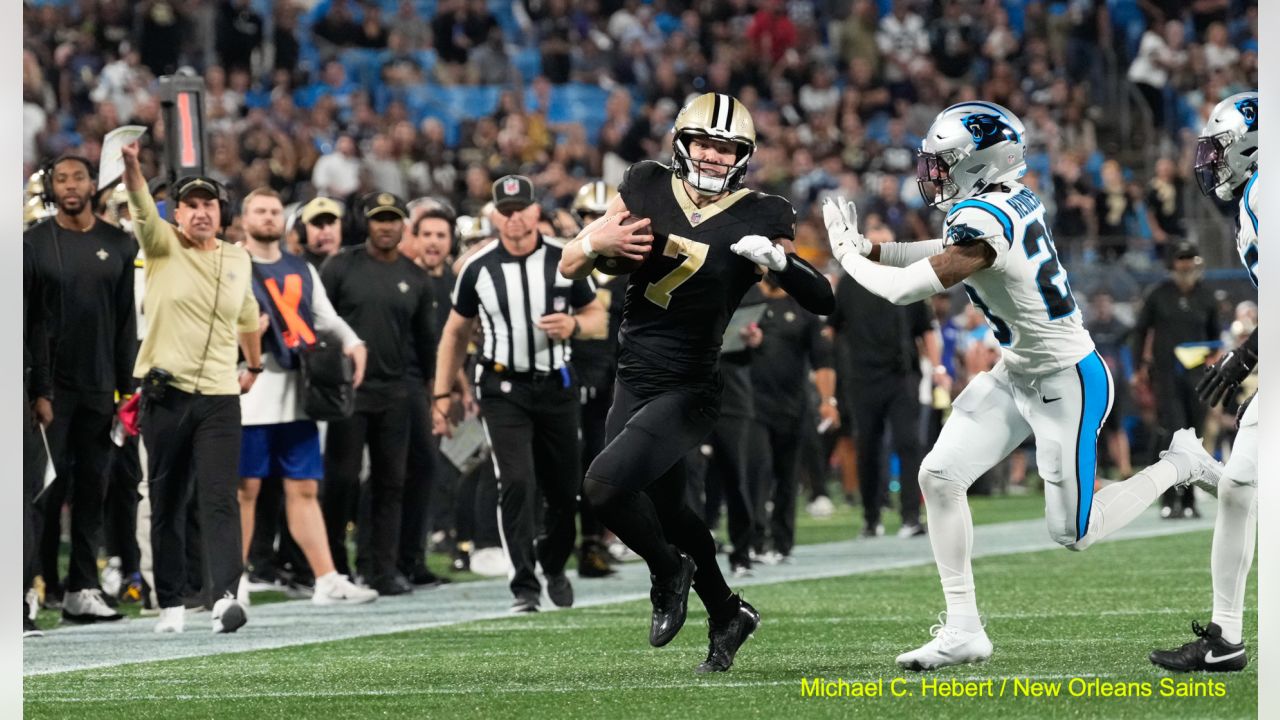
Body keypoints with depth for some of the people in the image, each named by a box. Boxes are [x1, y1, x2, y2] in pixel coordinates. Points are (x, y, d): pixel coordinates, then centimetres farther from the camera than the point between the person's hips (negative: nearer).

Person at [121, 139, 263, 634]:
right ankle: (170, 605, 11)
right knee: (167, 504, 4)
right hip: (165, 397, -1)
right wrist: (131, 165, -39)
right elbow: (142, 209, -20)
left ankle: (224, 598, -24)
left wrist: (253, 367, 37)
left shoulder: (237, 261, 10)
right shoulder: (164, 248, 1)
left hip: (219, 399, 1)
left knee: (220, 500, -12)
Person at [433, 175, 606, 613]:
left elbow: (596, 315, 8)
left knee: (564, 491, 8)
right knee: (517, 483, -16)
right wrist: (442, 395, 3)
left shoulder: (564, 261, -1)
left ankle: (554, 565, 36)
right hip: (504, 390, -2)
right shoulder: (478, 269, -2)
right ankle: (524, 587, -12)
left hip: (555, 387, 2)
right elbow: (456, 333, 7)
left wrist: (573, 325, -16)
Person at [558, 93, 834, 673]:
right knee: (665, 509, 17)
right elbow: (569, 265, 5)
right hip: (633, 382, 5)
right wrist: (602, 242, -17)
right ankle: (727, 614, 39)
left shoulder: (758, 218, -8)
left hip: (689, 391, -5)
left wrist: (780, 259, -27)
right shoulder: (648, 190, 1)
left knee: (605, 484, -22)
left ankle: (669, 571, 6)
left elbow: (822, 302, -9)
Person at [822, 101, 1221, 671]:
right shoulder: (1013, 199, -2)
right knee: (940, 475, -1)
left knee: (1073, 534, 2)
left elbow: (904, 290, -28)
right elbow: (947, 254, 19)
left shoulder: (986, 221, -29)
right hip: (1017, 374, 9)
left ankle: (1179, 465, 22)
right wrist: (872, 249, 9)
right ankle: (963, 630, 5)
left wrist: (848, 254, -10)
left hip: (1066, 383, -9)